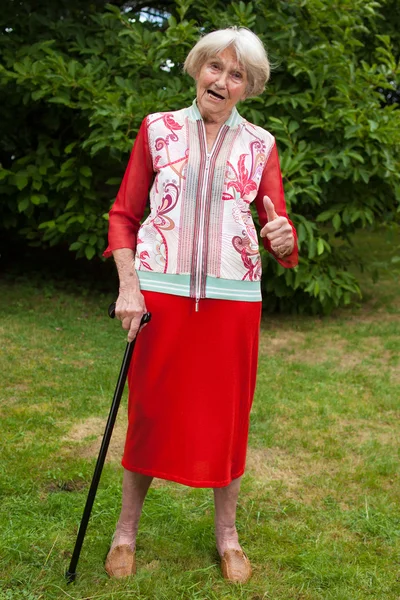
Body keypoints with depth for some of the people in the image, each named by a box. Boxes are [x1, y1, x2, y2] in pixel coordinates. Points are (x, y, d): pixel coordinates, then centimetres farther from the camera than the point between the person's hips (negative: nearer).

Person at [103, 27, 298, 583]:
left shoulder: (260, 144, 7)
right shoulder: (158, 129, 6)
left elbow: (280, 230, 5)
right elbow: (124, 214, 6)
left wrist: (282, 239, -20)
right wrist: (128, 286, -6)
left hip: (231, 297, 1)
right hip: (161, 292, -1)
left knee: (227, 416, 8)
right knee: (150, 411, 6)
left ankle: (227, 534, 27)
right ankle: (126, 529, 25)